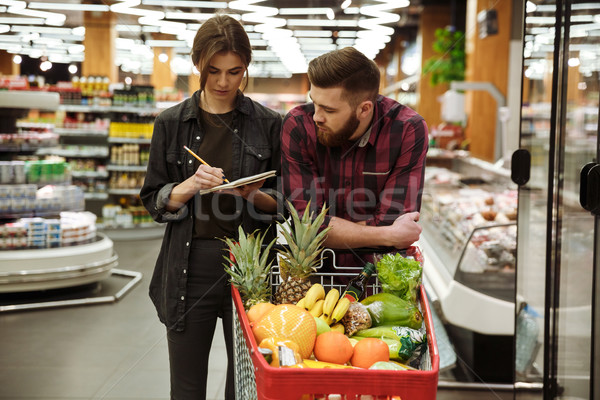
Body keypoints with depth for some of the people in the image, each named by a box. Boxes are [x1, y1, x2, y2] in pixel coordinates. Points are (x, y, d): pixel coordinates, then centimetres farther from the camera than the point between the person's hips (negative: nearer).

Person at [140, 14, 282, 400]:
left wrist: (255, 195, -14)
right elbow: (154, 201, 5)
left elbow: (282, 203, 7)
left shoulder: (268, 124, 3)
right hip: (190, 266, 1)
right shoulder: (172, 124, 5)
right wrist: (191, 186, -14)